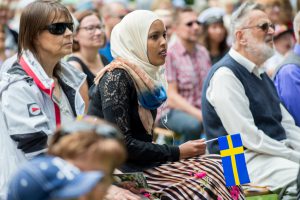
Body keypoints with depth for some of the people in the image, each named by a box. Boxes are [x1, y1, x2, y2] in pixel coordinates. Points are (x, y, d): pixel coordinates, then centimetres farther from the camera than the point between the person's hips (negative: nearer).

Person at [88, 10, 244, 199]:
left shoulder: (146, 76, 11)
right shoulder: (116, 78, -14)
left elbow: (142, 138, 13)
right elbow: (121, 144, -20)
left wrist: (179, 151, -3)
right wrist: (177, 153, -15)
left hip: (141, 162, 8)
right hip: (117, 170, -8)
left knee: (219, 169, -11)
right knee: (208, 180, -22)